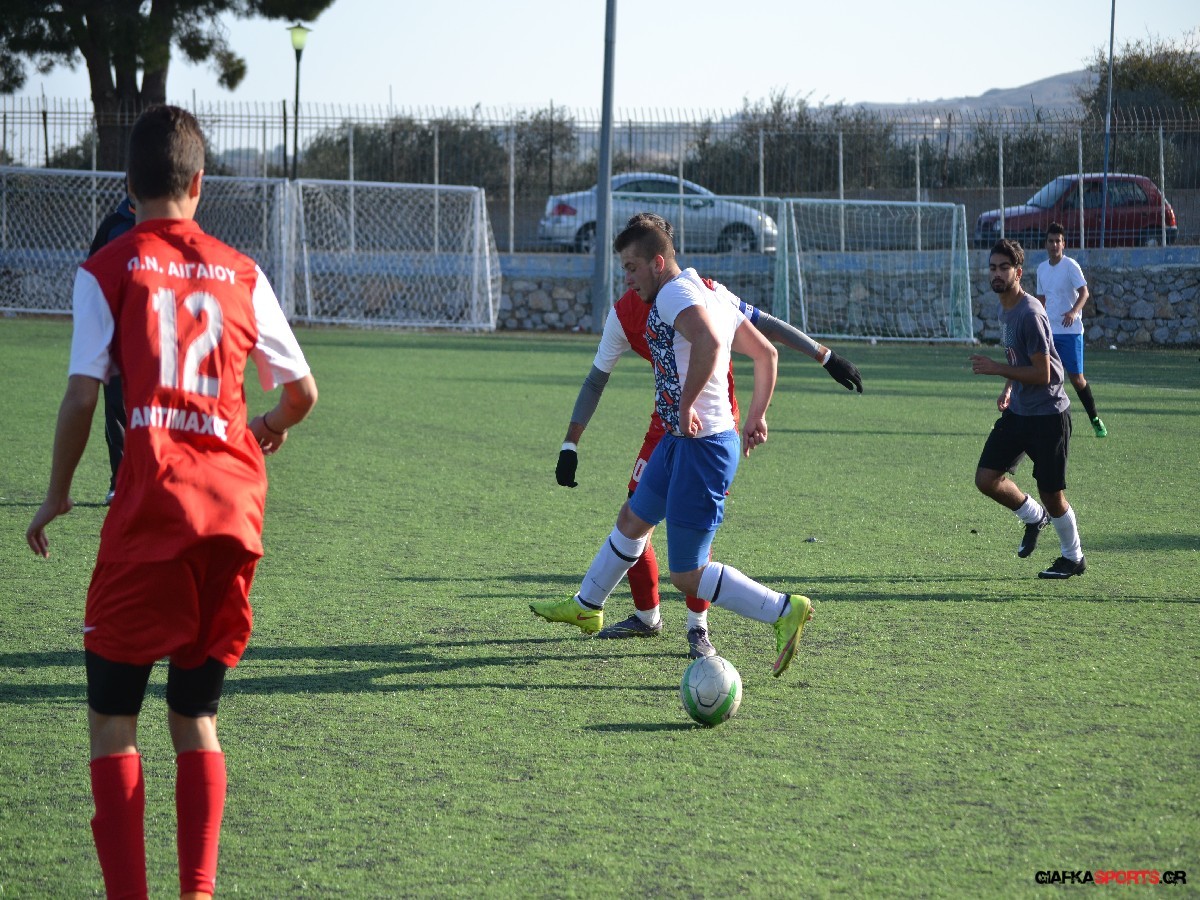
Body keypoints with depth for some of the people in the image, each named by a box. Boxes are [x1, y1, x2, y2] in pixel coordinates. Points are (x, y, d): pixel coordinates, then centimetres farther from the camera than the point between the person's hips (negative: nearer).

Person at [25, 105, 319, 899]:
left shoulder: (108, 270, 2)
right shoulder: (241, 274, 12)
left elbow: (82, 394, -4)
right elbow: (302, 391, 17)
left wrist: (57, 493, 10)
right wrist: (272, 428, 39)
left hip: (152, 506, -3)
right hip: (236, 508, 4)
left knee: (112, 713, 4)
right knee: (196, 715, 14)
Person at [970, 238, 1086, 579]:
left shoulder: (1030, 314, -21)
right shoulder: (1005, 309, 8)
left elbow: (1042, 374, -22)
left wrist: (996, 369, -21)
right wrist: (1008, 388, 10)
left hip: (1048, 415, -8)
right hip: (1018, 411, 8)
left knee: (1051, 494, 1)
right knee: (986, 478, 0)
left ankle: (1074, 558, 23)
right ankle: (1035, 517, 26)